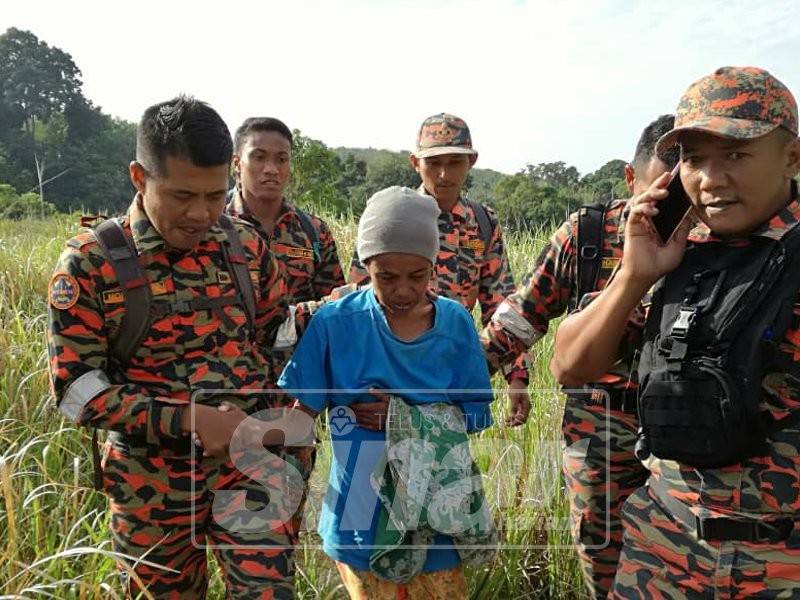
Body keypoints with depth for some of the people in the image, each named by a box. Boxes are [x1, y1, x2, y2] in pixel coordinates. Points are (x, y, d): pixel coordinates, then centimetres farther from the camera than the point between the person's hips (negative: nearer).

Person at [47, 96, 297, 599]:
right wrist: (187, 419, -20)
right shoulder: (90, 261, -9)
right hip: (151, 477, -1)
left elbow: (280, 337, 9)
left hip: (248, 459, 1)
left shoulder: (247, 246, 0)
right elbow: (76, 389, -12)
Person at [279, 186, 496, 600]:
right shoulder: (335, 323, -13)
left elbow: (477, 412, -3)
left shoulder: (455, 322, -7)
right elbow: (301, 416, -6)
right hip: (362, 520, -2)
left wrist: (412, 416, -18)